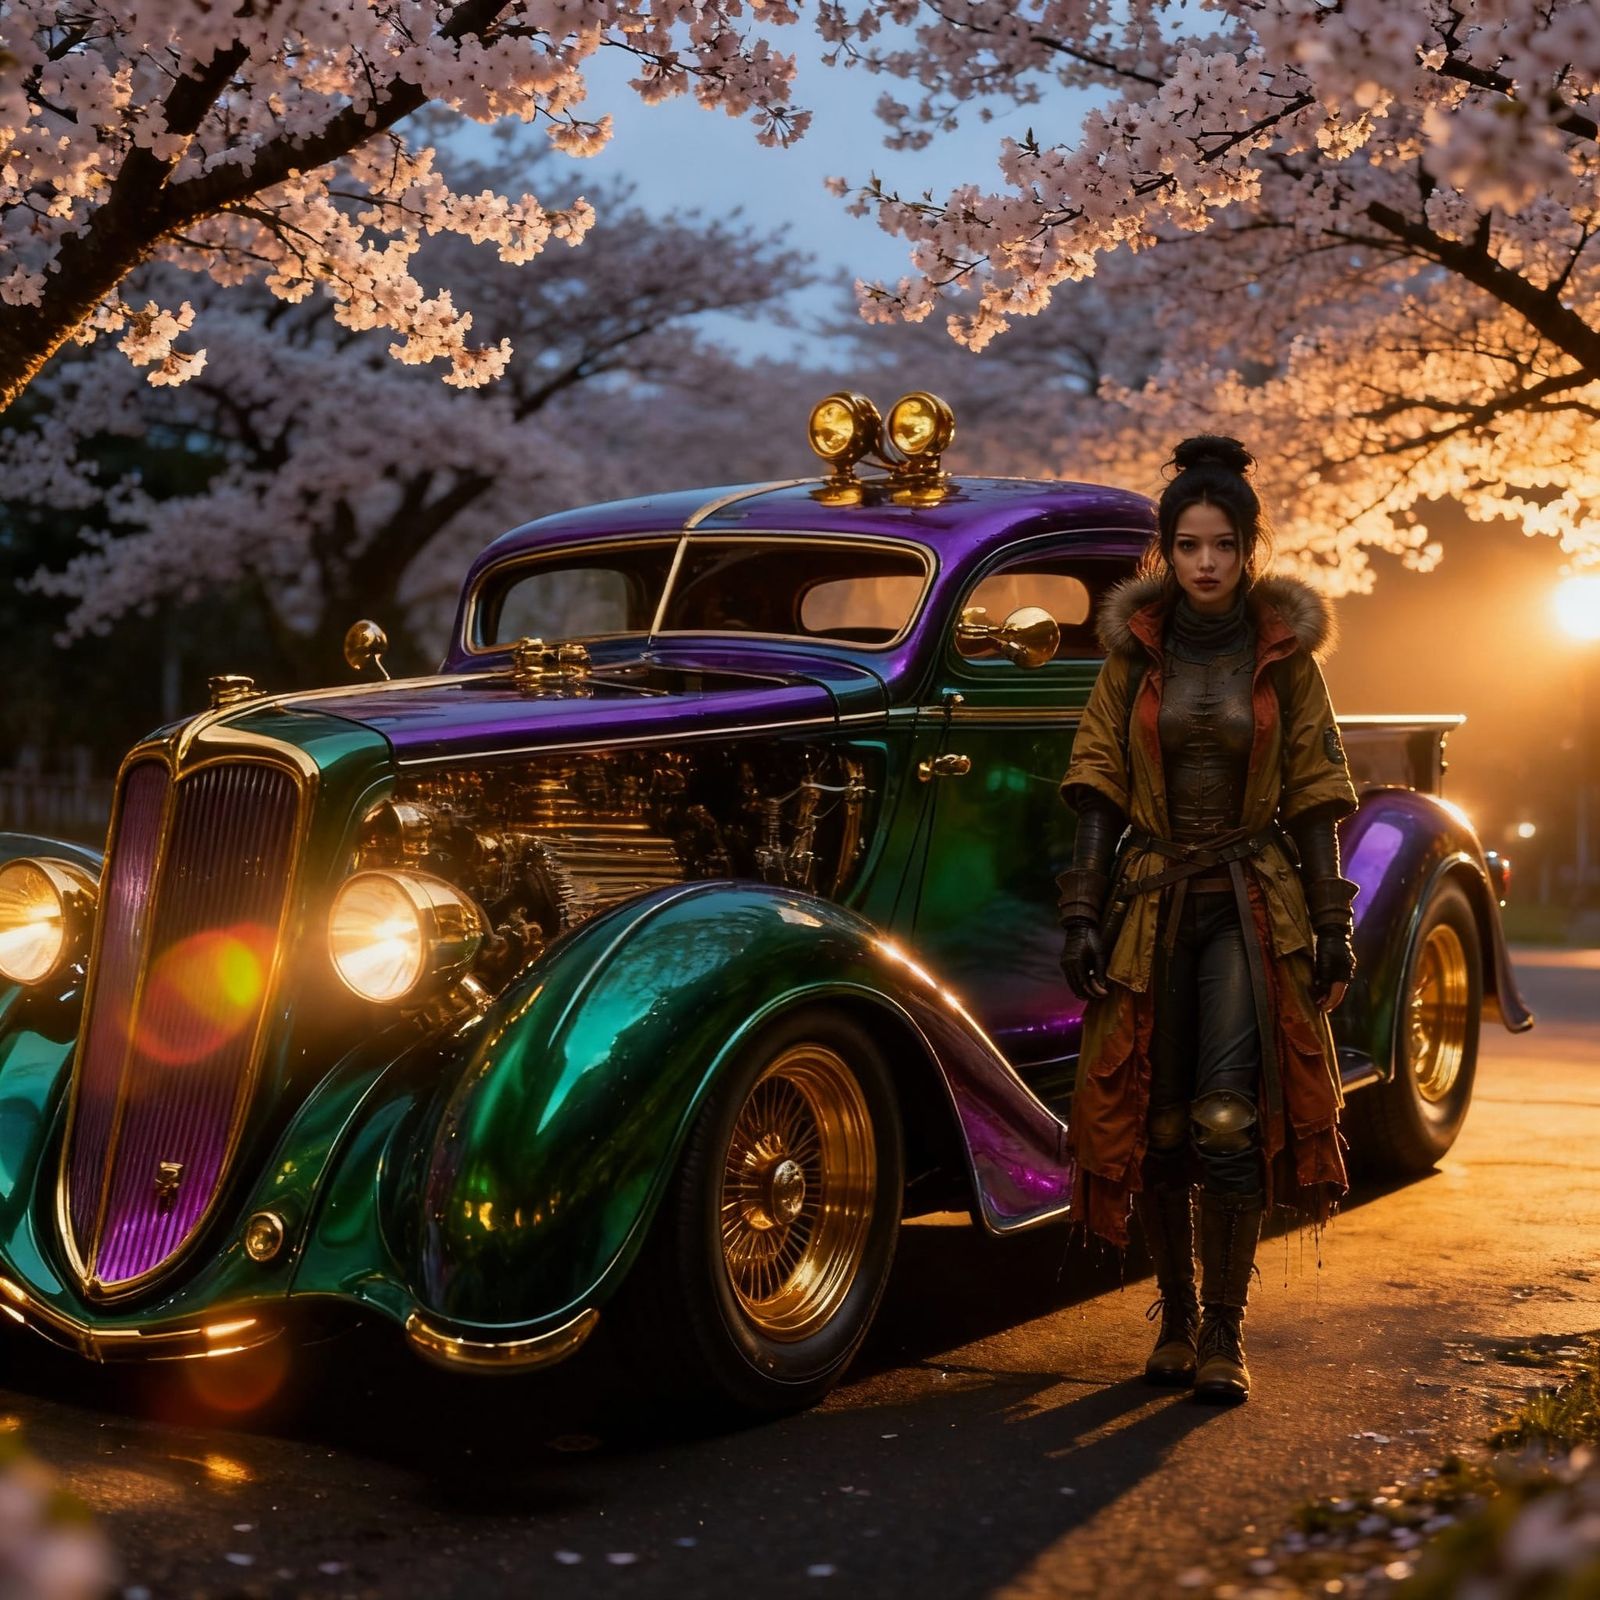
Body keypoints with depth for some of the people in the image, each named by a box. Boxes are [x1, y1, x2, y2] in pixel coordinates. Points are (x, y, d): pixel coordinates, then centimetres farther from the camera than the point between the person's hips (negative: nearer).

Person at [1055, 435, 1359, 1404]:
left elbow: (1313, 800, 3)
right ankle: (1176, 1316, 20)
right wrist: (1083, 913, -3)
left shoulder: (1285, 656, 2)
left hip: (1254, 904, -2)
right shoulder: (1134, 652, 5)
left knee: (1230, 1122, -11)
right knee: (1156, 1123, 4)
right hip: (1153, 900, 2)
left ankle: (1226, 1332, 0)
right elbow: (1100, 792, 4)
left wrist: (1334, 925, -1)